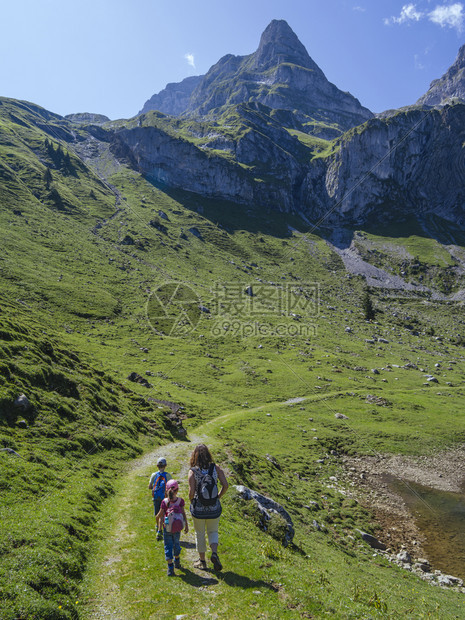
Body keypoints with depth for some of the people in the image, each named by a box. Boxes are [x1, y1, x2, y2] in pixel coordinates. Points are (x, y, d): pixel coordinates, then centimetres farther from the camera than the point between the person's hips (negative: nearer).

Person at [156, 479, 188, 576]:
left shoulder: (165, 501, -17)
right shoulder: (180, 500, -14)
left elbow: (160, 515, -10)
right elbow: (183, 513, -7)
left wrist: (158, 522, 9)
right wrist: (186, 525, 4)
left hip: (167, 528, -2)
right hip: (177, 528, 2)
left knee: (168, 546, 9)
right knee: (176, 544, 22)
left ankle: (170, 568, 7)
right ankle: (177, 562, 41)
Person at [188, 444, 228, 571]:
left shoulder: (193, 471, -15)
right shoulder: (216, 468, -9)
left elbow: (191, 492, -18)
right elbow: (225, 485, -11)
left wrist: (191, 501, 3)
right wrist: (218, 496, 5)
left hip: (198, 508, -1)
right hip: (214, 508, 2)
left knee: (199, 534, 19)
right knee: (213, 532, 22)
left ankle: (202, 561, 31)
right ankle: (214, 553, 0)